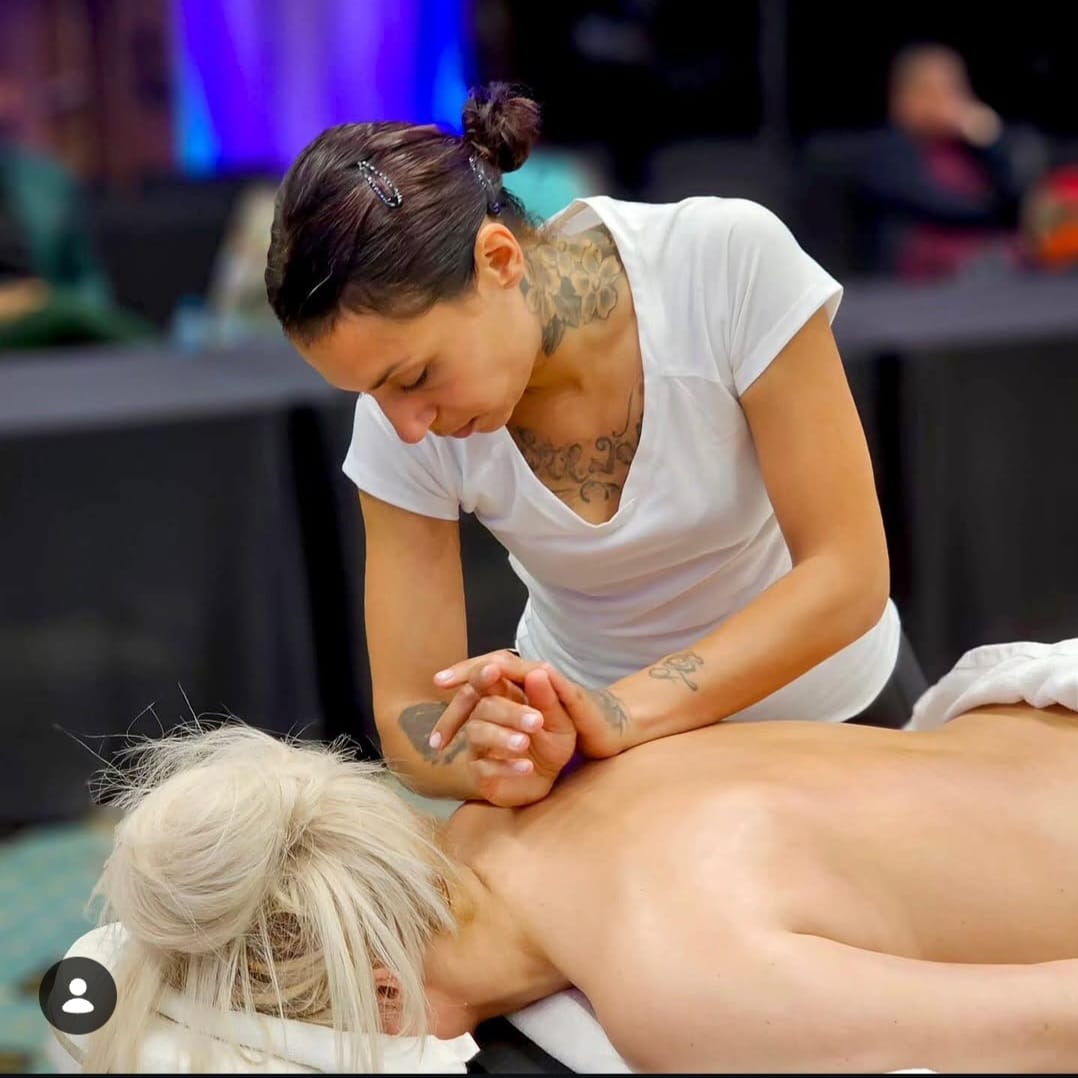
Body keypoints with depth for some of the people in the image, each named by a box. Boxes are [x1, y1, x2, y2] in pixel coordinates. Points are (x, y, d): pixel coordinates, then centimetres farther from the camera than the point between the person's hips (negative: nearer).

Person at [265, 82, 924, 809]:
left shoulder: (731, 259, -28)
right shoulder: (402, 429, -21)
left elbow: (847, 574, -25)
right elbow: (408, 709, -16)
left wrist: (621, 712, -38)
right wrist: (489, 759, -39)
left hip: (827, 710, 0)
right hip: (568, 731, 0)